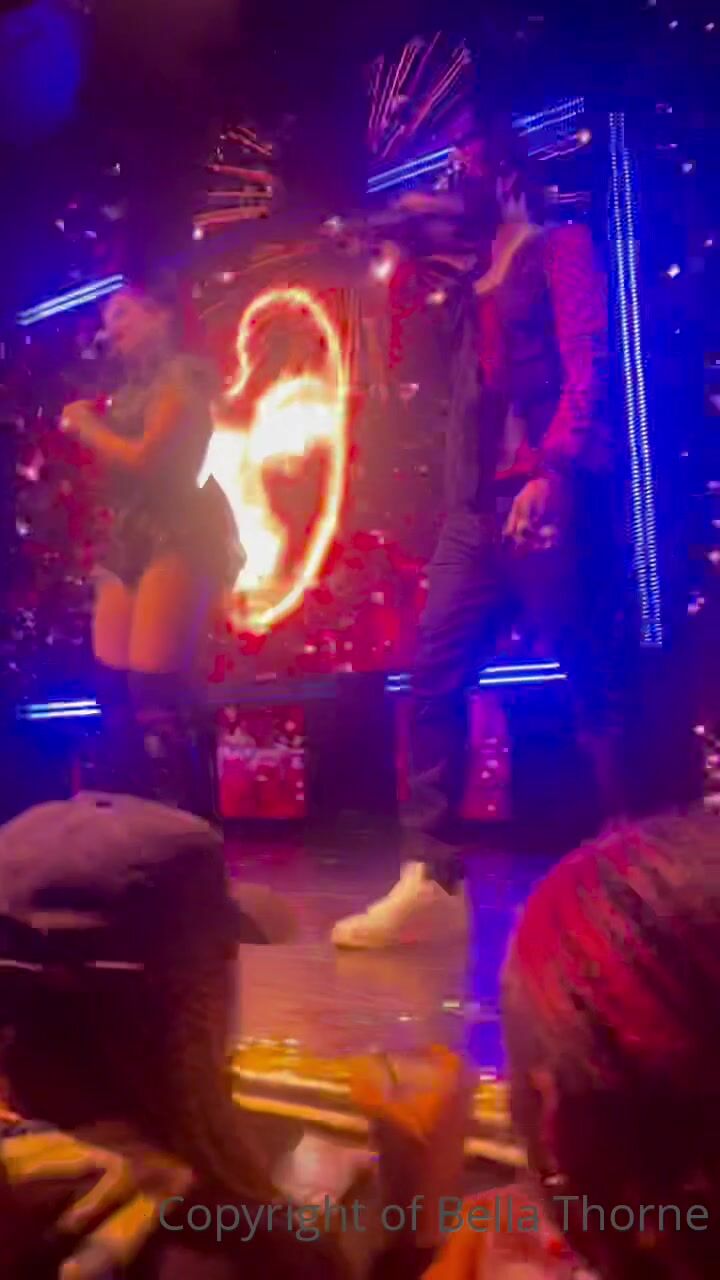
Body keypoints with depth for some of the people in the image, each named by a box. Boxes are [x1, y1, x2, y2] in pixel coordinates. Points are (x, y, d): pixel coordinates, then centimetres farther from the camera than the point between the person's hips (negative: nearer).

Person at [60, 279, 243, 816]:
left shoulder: (181, 374, 2)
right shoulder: (131, 392, 24)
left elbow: (144, 457, -11)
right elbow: (115, 469, 17)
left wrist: (87, 423, 3)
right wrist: (87, 428, 7)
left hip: (177, 538, -8)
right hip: (129, 543, 8)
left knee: (155, 690, -18)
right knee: (114, 693, 0)